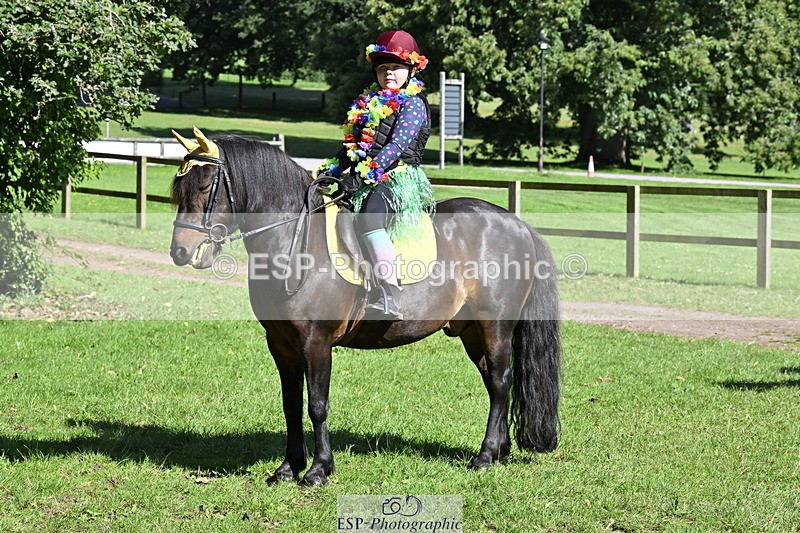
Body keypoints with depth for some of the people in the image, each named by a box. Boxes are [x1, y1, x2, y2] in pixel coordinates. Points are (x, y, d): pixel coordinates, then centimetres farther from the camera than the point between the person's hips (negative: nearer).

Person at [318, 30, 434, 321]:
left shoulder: (413, 105, -1)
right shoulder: (367, 103, 23)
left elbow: (396, 146, -15)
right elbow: (350, 146, 26)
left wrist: (364, 175, -25)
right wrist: (328, 171, 10)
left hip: (399, 178, -9)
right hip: (358, 181, 9)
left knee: (368, 214, -37)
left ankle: (389, 297, -48)